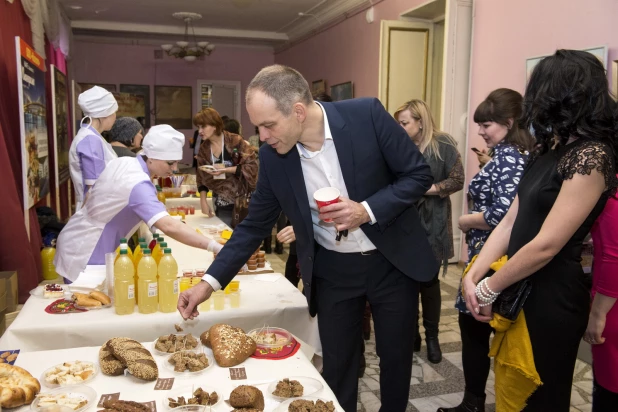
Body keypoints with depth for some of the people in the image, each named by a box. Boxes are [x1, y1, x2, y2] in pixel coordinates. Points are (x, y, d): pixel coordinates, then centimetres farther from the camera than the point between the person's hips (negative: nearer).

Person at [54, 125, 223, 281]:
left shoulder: (122, 162, -3)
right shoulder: (138, 184, -30)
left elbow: (90, 196, 10)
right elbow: (169, 226, -44)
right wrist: (214, 247, -47)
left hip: (79, 241, 9)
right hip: (84, 256, -9)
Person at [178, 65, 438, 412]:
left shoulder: (366, 115, -19)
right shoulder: (273, 155, -10)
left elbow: (419, 174, -10)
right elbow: (255, 225, -1)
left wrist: (367, 211, -24)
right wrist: (211, 281, -8)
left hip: (391, 261, -1)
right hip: (332, 271, 2)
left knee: (396, 359, 15)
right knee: (337, 368, 11)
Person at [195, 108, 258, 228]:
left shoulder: (235, 141, -12)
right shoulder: (204, 149, 5)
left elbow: (252, 166, -15)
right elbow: (202, 178, 11)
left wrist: (225, 169, -21)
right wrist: (203, 201, -1)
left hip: (242, 201, -4)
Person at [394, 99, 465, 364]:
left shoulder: (443, 145, -4)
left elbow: (457, 180, -9)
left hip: (431, 224, -3)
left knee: (428, 280, 4)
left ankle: (432, 337, 20)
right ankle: (410, 333, 22)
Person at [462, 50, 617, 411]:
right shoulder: (550, 151, 9)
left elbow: (546, 245, -22)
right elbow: (511, 222, 5)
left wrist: (489, 288, -12)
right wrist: (473, 276, -5)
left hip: (550, 298, -7)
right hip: (518, 291, 8)